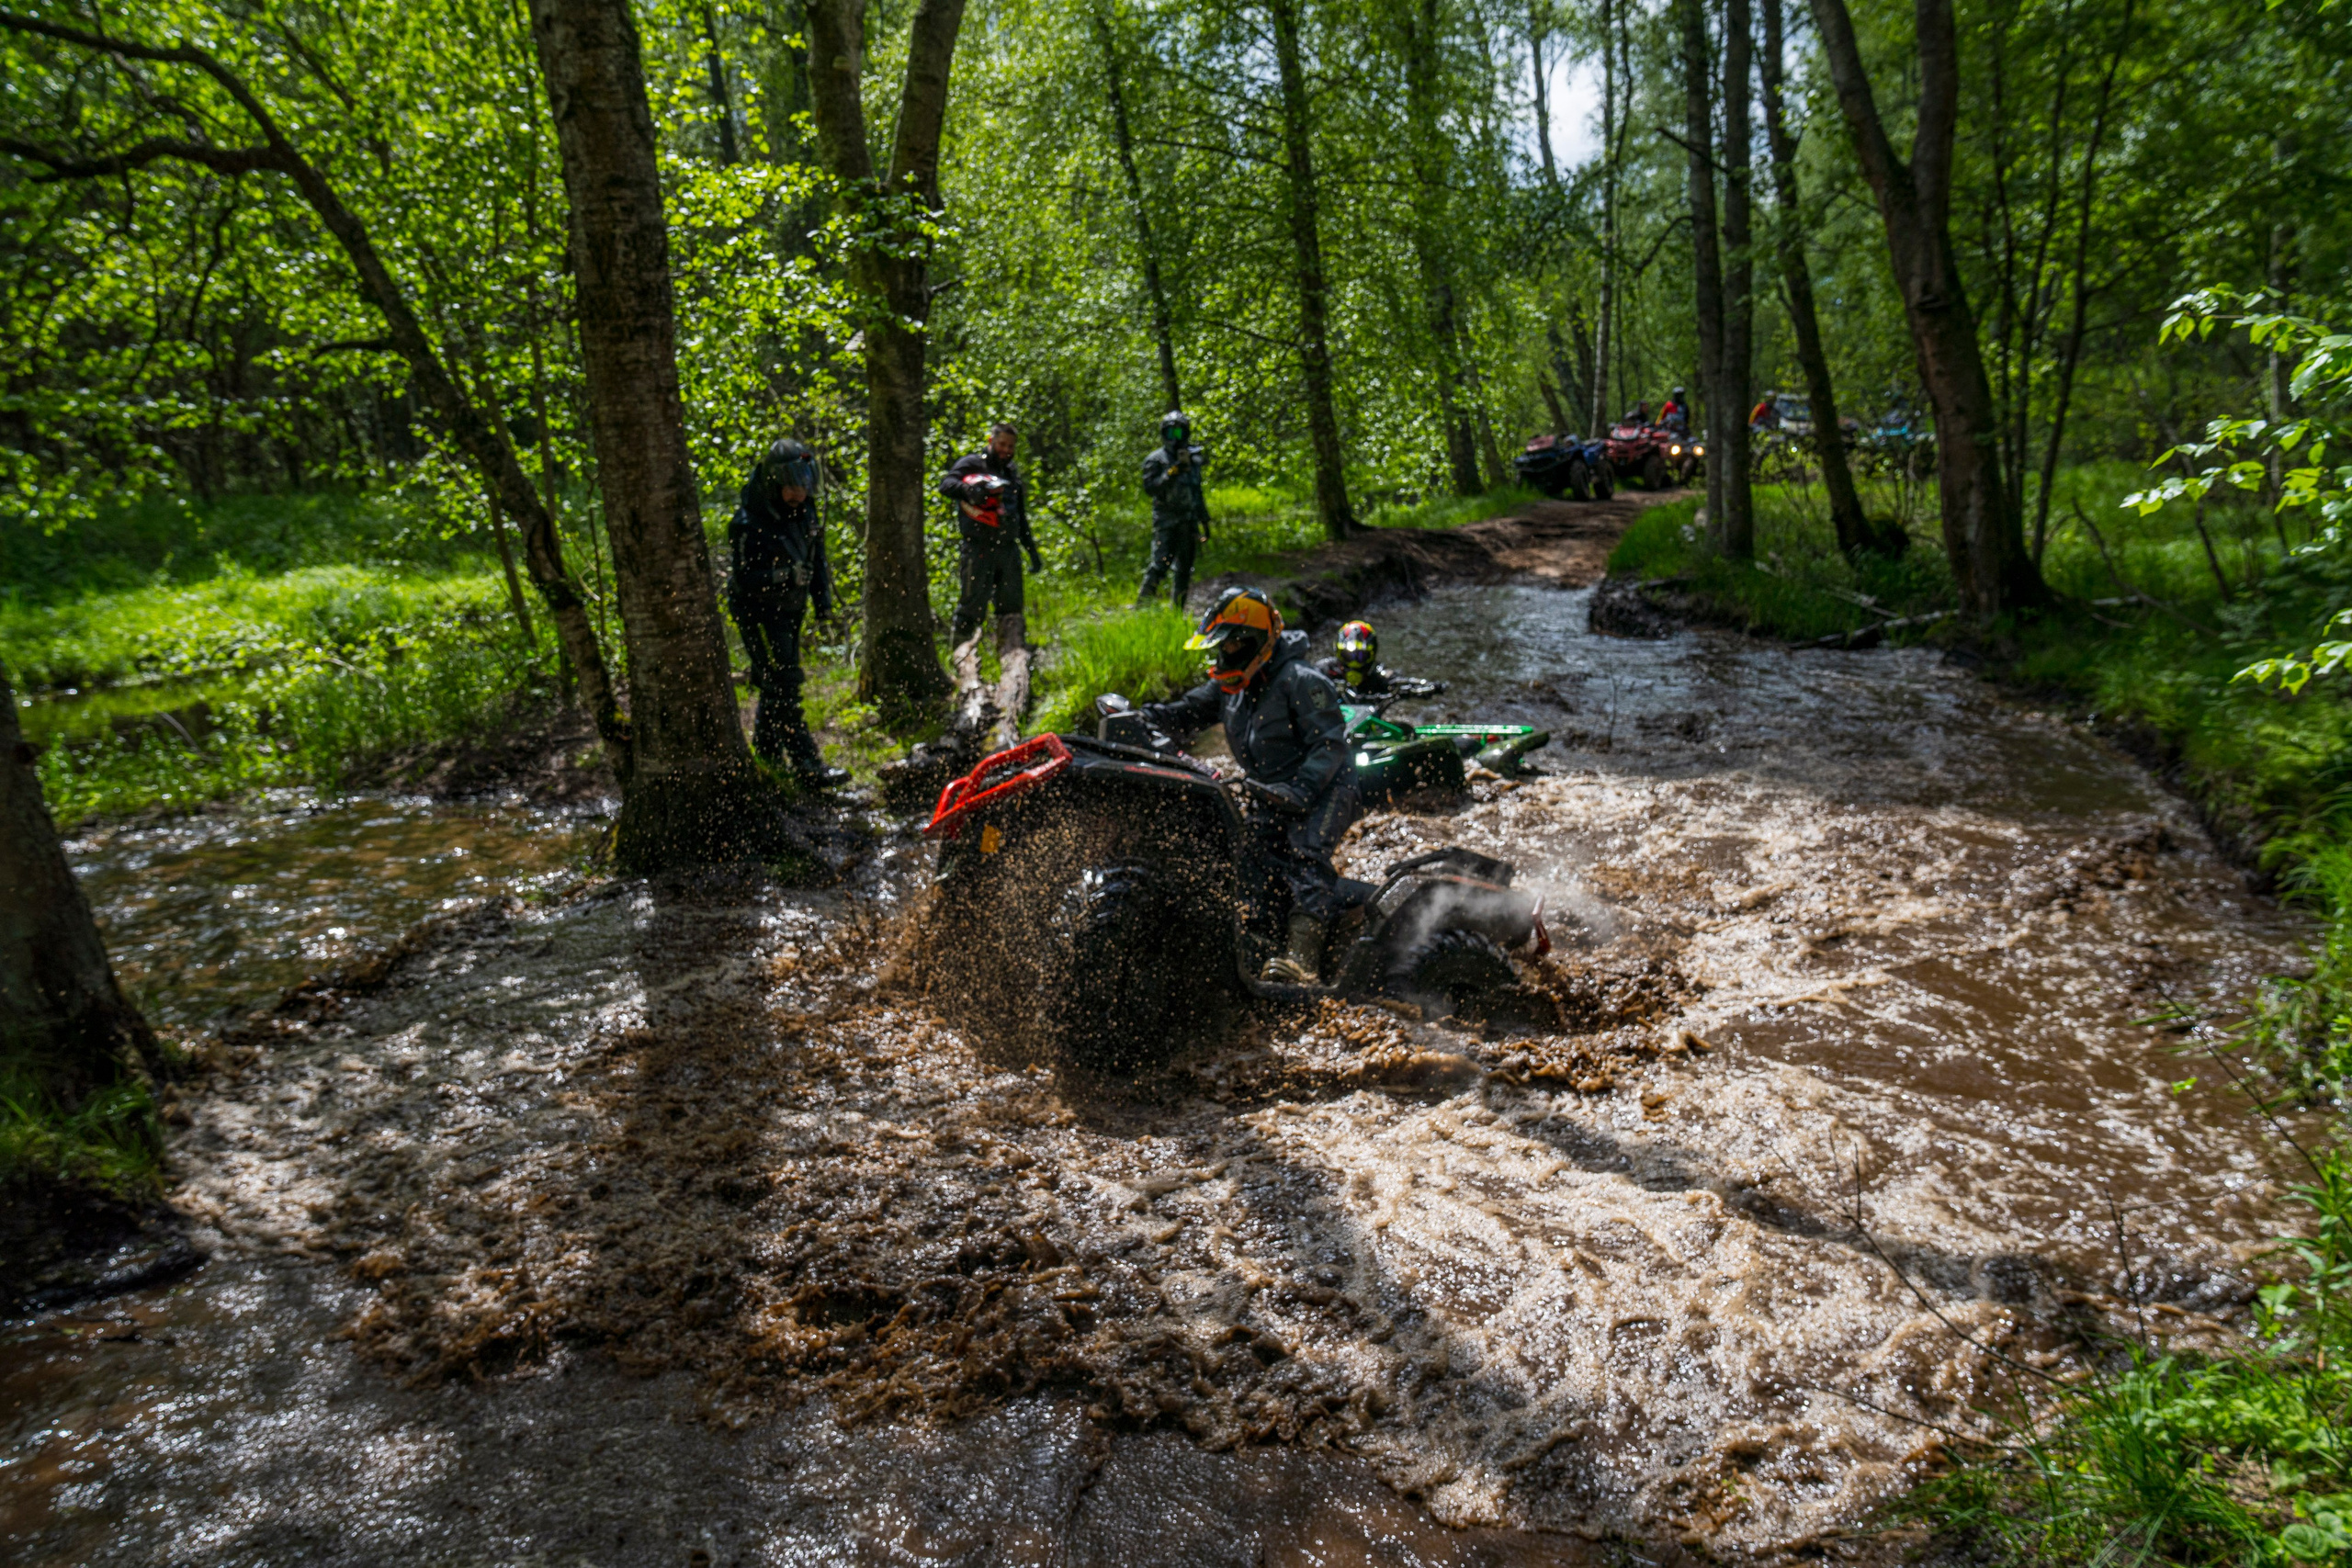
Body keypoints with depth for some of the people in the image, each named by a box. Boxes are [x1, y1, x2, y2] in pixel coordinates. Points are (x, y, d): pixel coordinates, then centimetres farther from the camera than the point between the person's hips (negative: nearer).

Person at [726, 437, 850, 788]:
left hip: (790, 609, 8)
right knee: (783, 684, -11)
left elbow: (817, 555, 15)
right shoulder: (748, 523, -22)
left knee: (778, 680, 19)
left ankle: (766, 744, 38)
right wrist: (785, 576, -37)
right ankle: (809, 766, -13)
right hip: (758, 612, -8)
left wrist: (823, 601, 9)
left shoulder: (803, 510, 1)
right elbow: (745, 579, -24)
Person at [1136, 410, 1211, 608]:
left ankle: (1178, 610, 14)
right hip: (1165, 521, -5)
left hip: (1189, 521, 5)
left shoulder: (1193, 457, 15)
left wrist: (1204, 520, 21)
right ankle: (1142, 605, -6)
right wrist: (1172, 472, -24)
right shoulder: (1155, 460, -2)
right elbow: (1149, 488, -16)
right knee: (1160, 564, -15)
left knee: (1184, 569, 6)